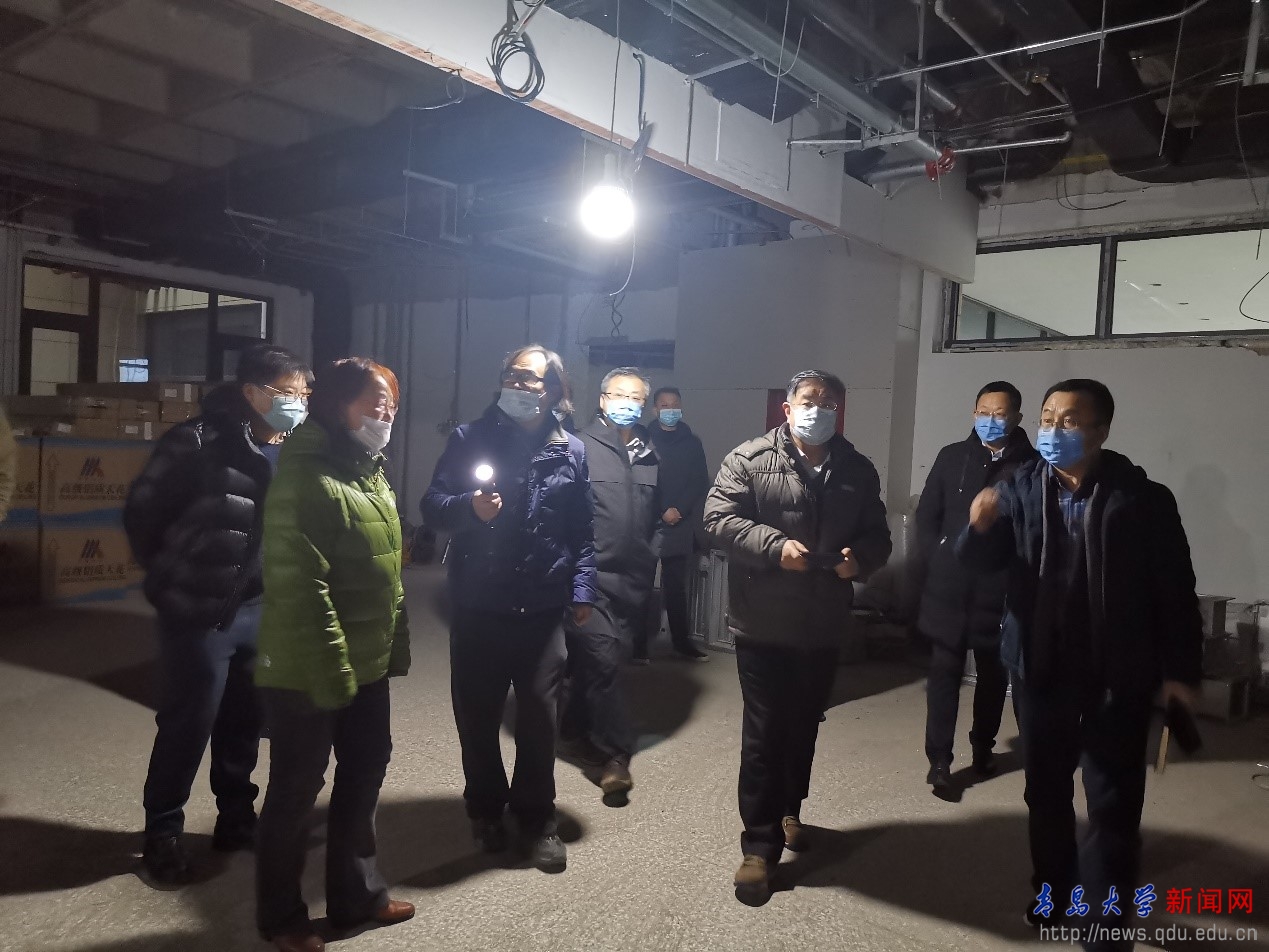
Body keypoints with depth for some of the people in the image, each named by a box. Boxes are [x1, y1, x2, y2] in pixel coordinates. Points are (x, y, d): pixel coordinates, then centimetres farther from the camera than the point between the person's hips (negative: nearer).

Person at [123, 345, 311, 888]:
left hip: (260, 609, 5)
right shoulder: (198, 442, -13)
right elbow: (143, 512, -7)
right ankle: (162, 834, 24)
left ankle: (236, 819, 33)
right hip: (200, 611, -5)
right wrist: (173, 578, -2)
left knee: (245, 723, 16)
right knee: (187, 726, 5)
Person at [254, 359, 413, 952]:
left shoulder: (370, 472, 10)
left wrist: (396, 641, 14)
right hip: (308, 672, -9)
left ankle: (356, 894, 37)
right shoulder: (306, 477, -19)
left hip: (367, 664, 9)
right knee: (296, 789, 7)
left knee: (364, 774, 18)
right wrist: (330, 669, -23)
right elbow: (300, 587, -24)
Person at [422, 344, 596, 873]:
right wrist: (469, 507, -21)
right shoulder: (470, 439, 0)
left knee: (540, 715, 6)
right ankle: (485, 809, 32)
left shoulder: (571, 452, 5)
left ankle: (536, 819, 25)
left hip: (543, 608, 1)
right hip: (477, 606, 0)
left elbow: (583, 532, 8)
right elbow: (432, 505, -2)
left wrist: (582, 589, 1)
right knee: (477, 714, 10)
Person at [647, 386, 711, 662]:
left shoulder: (692, 442, 10)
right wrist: (660, 513, -8)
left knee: (676, 586, 7)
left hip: (680, 527, 2)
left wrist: (680, 510, -6)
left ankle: (682, 641, 15)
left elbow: (702, 484, 6)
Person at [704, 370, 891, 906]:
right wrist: (775, 545, -23)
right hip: (763, 624, -4)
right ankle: (760, 845, 11)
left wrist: (860, 558, -11)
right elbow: (718, 518, -11)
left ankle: (789, 810, 42)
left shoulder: (858, 471, 7)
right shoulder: (749, 460, -5)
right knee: (765, 733, 0)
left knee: (804, 727, 19)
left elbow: (878, 536, 12)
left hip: (823, 626, 5)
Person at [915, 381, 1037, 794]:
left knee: (994, 674, 14)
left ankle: (983, 746, 33)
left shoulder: (1032, 465, -3)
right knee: (944, 673, 2)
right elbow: (926, 516, 7)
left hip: (1001, 589, 0)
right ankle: (939, 760, 9)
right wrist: (937, 560, -1)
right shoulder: (951, 457, 4)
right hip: (949, 587, 1)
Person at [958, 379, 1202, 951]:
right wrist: (981, 526, -29)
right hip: (1040, 668, 3)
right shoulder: (1020, 488, 0)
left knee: (1113, 803, 5)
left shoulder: (1143, 498, -7)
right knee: (1045, 788, 17)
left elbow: (1175, 589, -4)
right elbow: (981, 561, -7)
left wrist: (1180, 669, -5)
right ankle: (1052, 889, 36)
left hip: (1118, 676, -3)